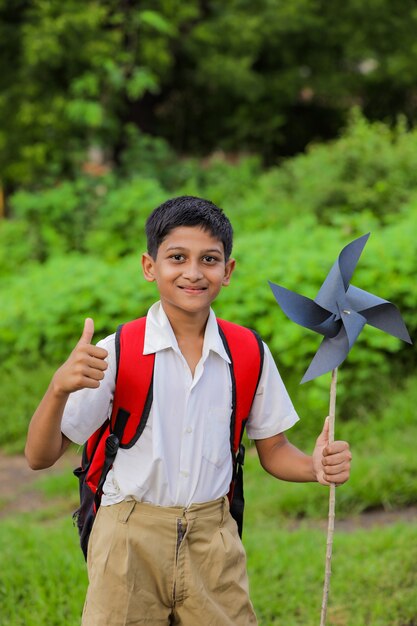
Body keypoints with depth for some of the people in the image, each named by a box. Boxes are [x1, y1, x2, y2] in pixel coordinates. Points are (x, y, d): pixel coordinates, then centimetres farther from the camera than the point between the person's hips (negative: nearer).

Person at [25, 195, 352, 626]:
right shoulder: (117, 352, -8)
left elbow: (272, 451, 12)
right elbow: (40, 457, -9)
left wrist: (317, 467, -10)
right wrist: (59, 388, -29)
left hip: (213, 541, 2)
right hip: (131, 541, -2)